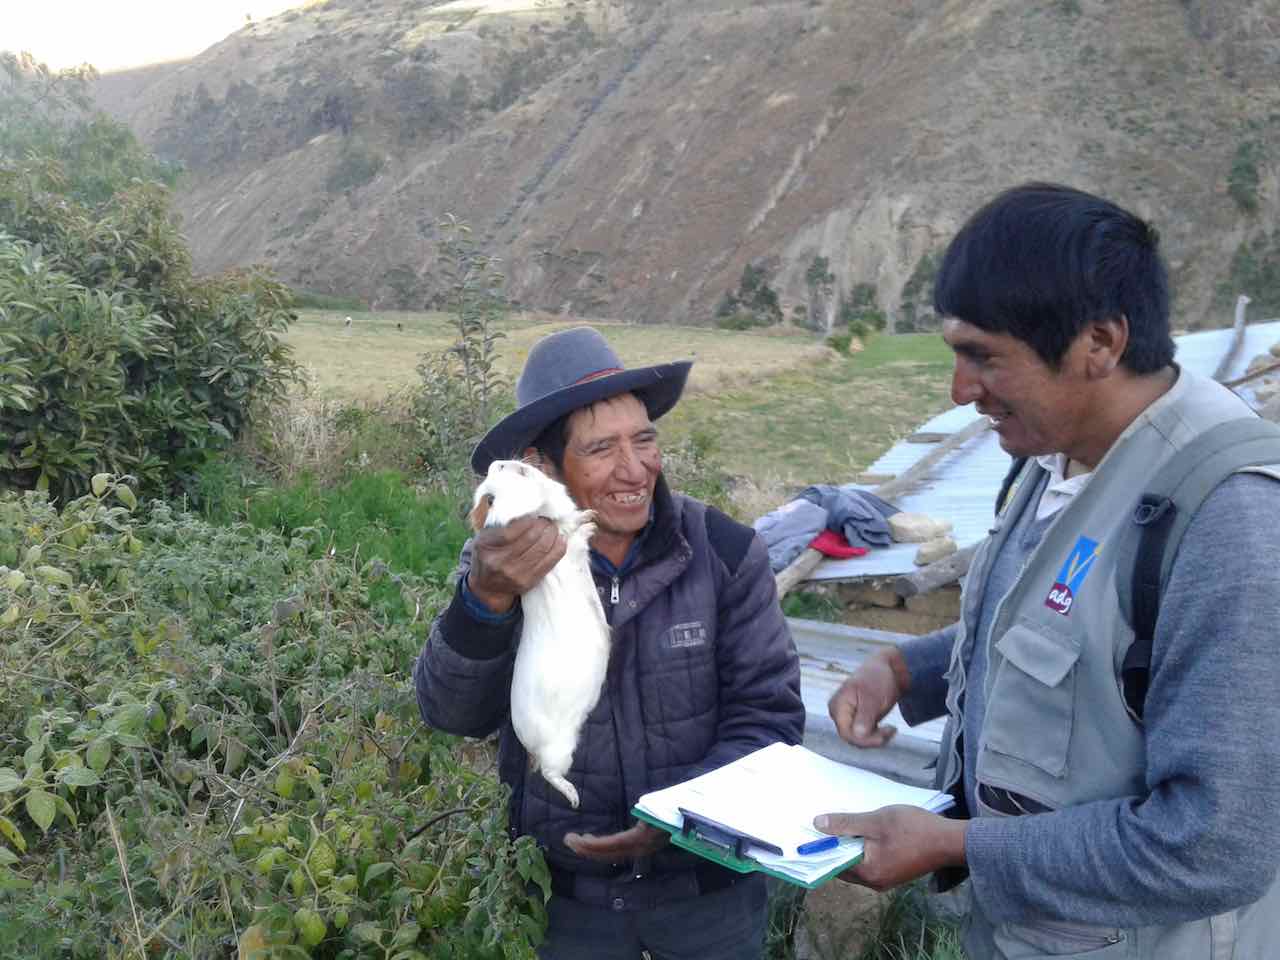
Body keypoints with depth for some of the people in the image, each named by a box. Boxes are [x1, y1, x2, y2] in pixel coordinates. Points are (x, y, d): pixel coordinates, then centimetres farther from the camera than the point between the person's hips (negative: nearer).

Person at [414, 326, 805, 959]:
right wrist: (486, 600, -38)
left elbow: (770, 713, -10)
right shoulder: (501, 561, -12)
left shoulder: (726, 553, -14)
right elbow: (453, 714, -20)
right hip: (562, 890, 1)